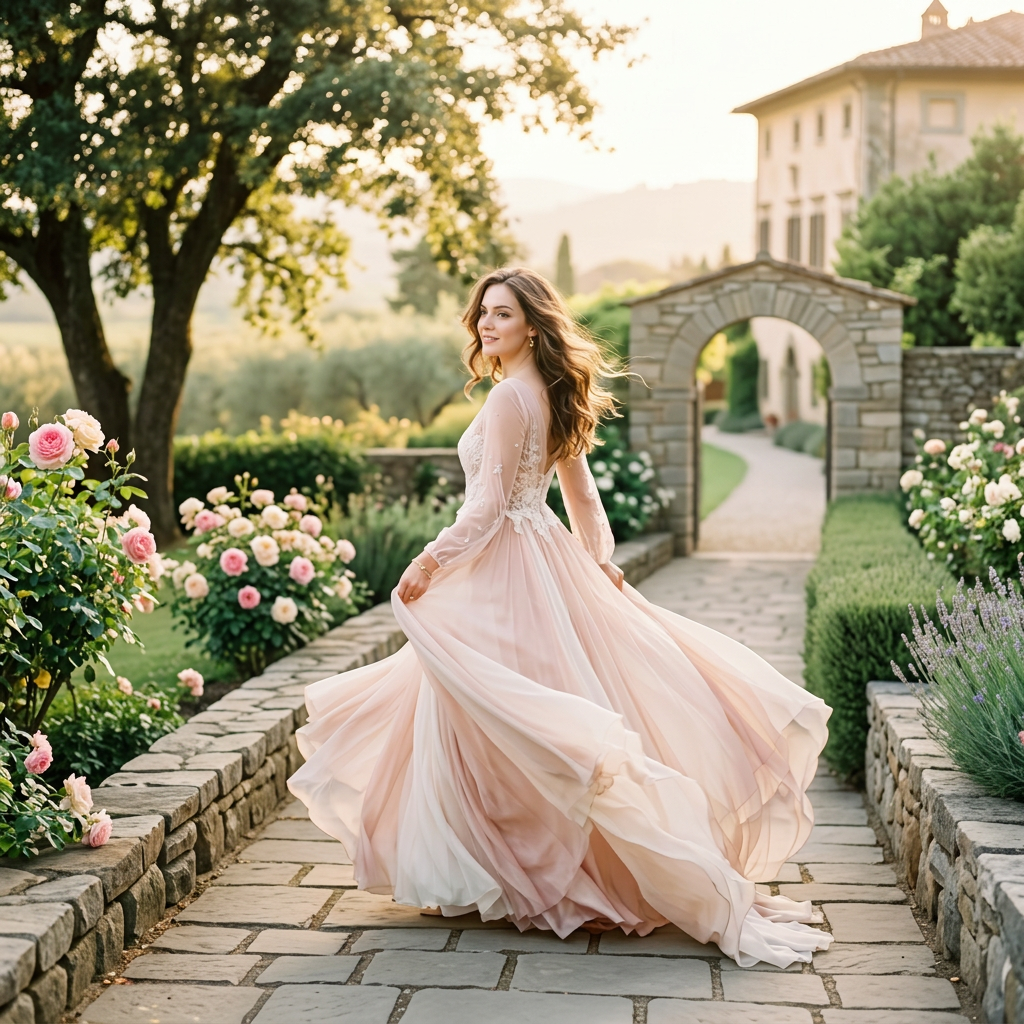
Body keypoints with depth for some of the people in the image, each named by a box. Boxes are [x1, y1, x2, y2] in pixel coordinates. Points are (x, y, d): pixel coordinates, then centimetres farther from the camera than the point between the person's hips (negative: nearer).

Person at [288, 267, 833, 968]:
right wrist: (601, 562, 23)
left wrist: (430, 561, -13)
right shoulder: (555, 396, 12)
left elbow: (489, 507, -19)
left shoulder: (509, 397, -16)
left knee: (482, 721, -1)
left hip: (503, 568, -10)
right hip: (547, 561, 10)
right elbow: (583, 496, 18)